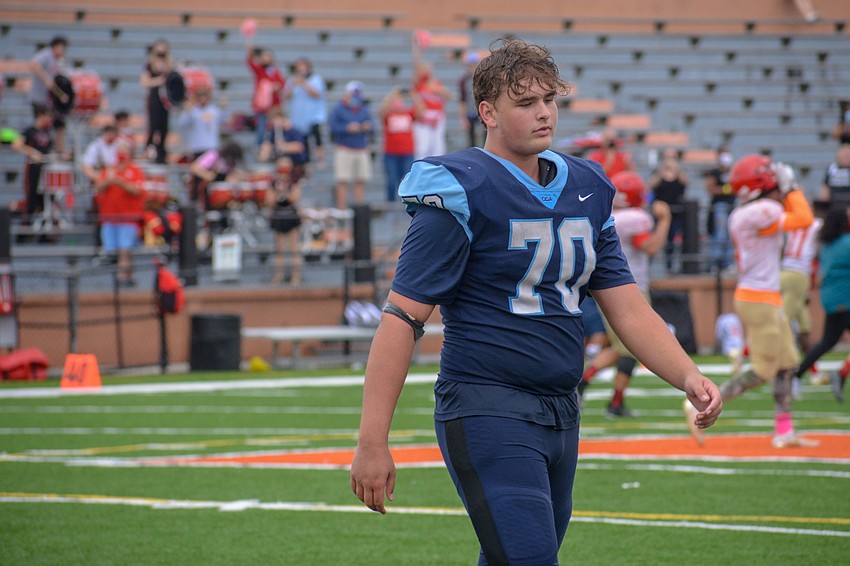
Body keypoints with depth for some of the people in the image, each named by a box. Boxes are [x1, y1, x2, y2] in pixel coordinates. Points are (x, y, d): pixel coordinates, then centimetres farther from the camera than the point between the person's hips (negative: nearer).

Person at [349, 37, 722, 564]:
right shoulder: (460, 192, -9)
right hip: (485, 414, -7)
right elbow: (403, 319, -12)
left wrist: (689, 377, -5)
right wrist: (372, 442, -17)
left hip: (561, 417, 7)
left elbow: (627, 307, 13)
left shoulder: (585, 190, 13)